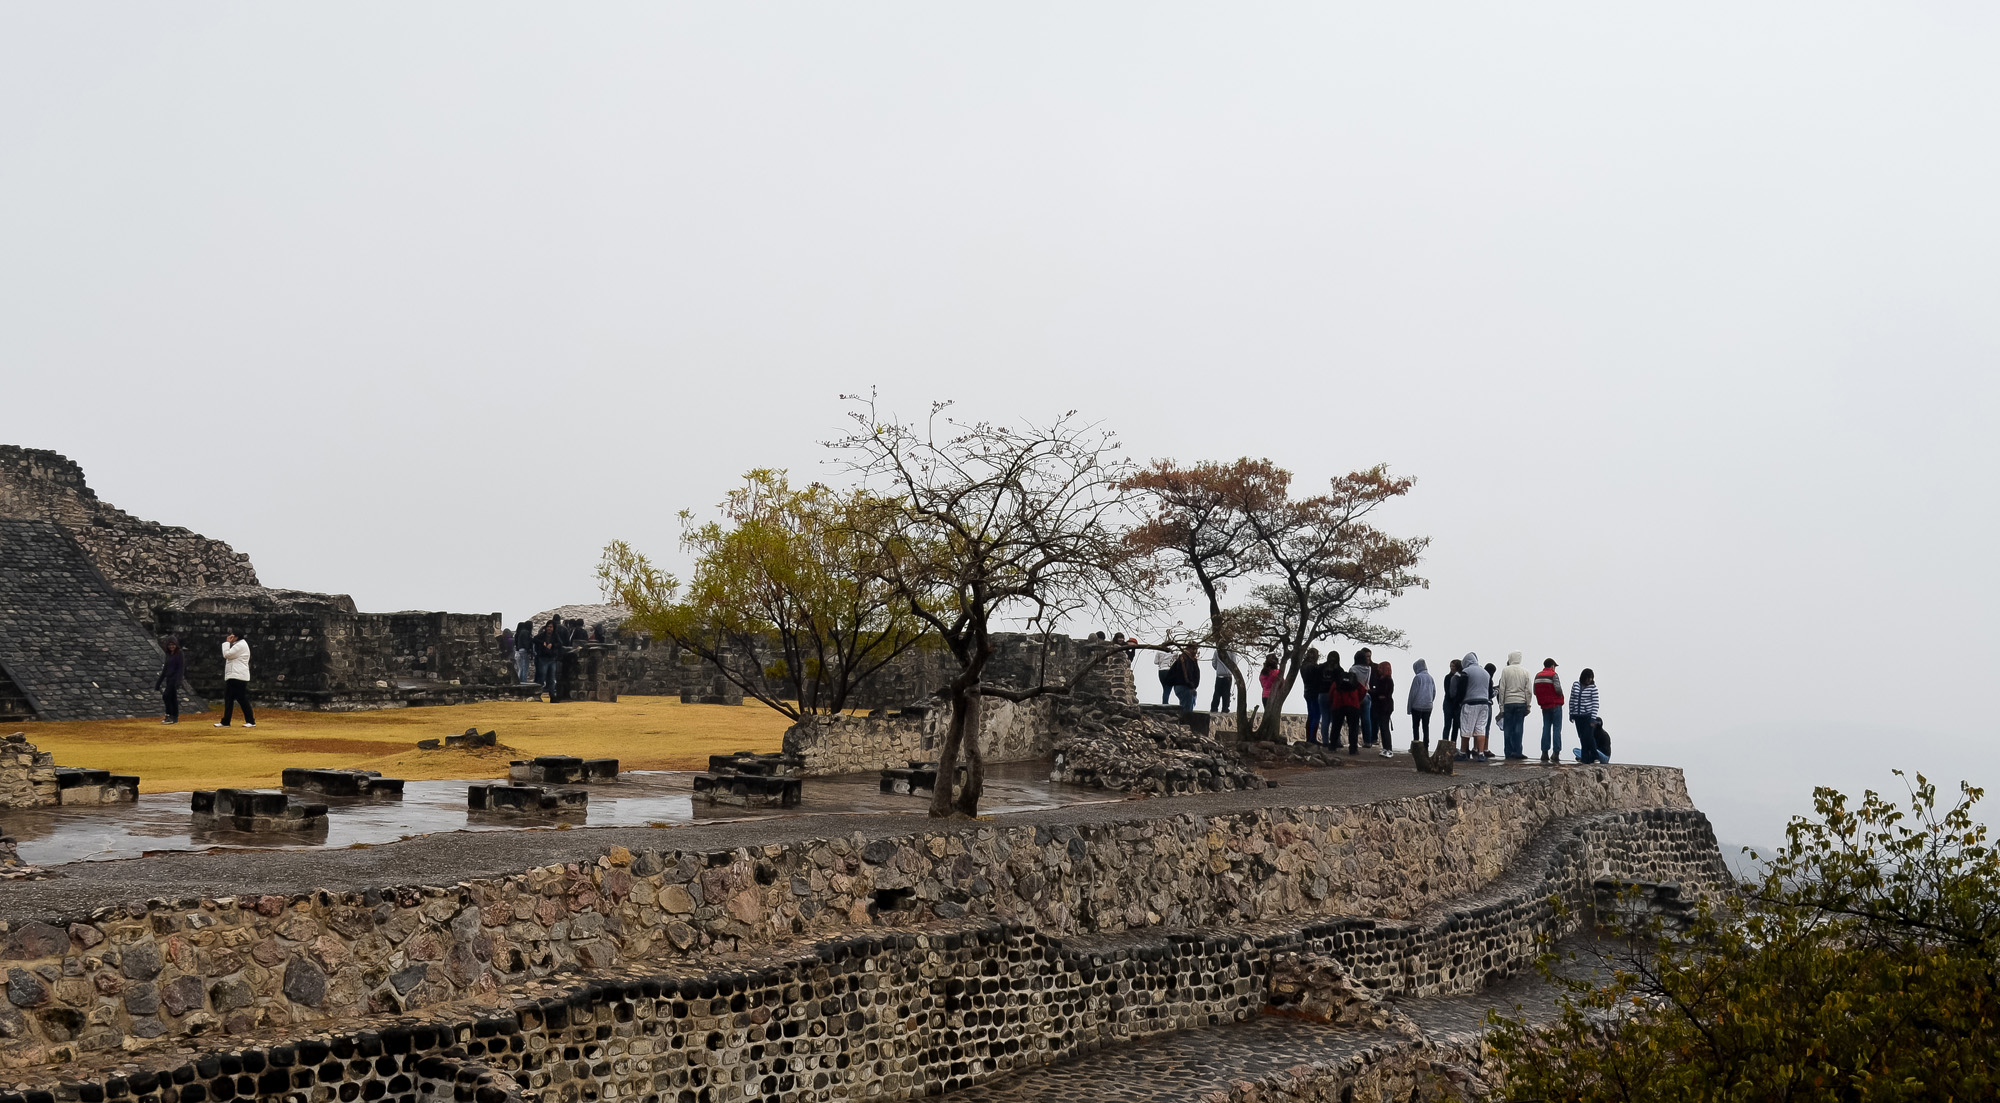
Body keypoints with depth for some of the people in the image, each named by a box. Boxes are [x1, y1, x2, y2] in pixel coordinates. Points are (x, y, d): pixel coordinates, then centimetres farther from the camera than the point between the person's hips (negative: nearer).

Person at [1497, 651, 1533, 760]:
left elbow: (1502, 689, -2)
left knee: (1508, 728, 3)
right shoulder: (1525, 671, 4)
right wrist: (1528, 706, 8)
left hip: (1508, 702, -1)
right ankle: (1517, 752, -4)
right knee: (1519, 727, 1)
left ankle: (1509, 753, 2)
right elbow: (1529, 690, 3)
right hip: (1521, 702, 1)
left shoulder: (1505, 670, -1)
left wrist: (1501, 706, 2)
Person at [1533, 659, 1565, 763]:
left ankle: (1545, 753, 6)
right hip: (1555, 705, -6)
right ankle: (1556, 753, -10)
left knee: (1546, 728, 9)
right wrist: (1560, 695, 1)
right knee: (1557, 728, -3)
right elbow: (1558, 689, -20)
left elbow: (1535, 691, 7)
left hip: (1544, 706, 6)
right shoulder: (1553, 675, -10)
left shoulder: (1537, 676, 9)